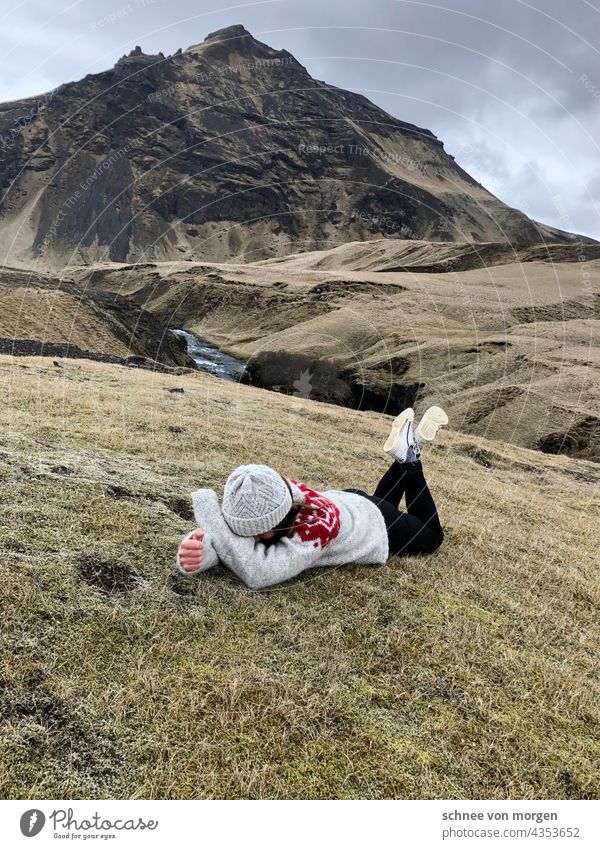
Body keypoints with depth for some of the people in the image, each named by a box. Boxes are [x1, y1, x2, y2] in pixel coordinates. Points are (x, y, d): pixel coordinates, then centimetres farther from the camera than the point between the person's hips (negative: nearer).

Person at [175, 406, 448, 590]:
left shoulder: (319, 523, -51)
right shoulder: (266, 498, -34)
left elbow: (258, 574, -59)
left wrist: (208, 513, -59)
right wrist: (196, 552, -62)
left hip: (378, 524, -4)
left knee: (431, 536, 28)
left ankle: (410, 459, 22)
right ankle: (404, 456, 36)